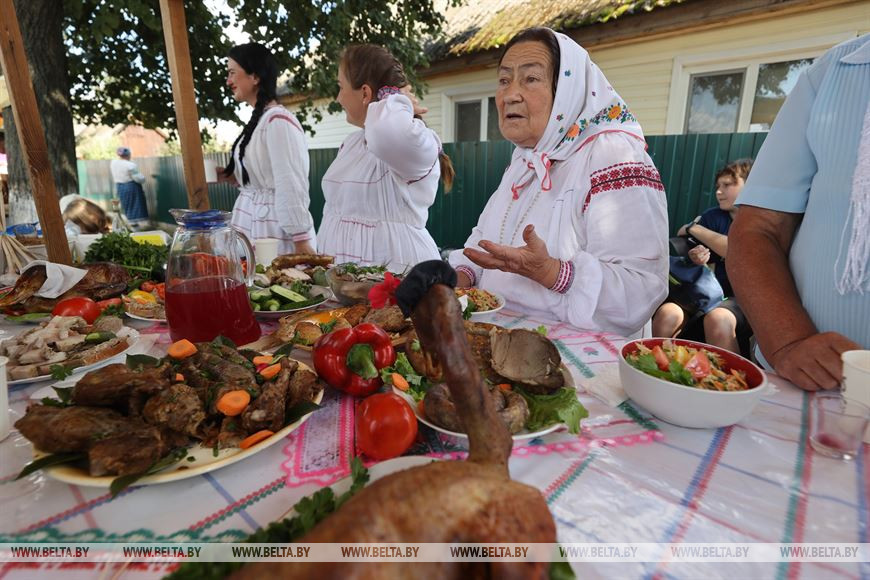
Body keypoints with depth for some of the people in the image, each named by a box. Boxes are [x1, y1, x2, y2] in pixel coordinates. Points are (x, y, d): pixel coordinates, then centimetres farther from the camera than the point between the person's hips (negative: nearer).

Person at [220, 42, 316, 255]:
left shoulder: (278, 121, -15)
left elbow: (291, 185, -19)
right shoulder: (258, 120, 11)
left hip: (274, 225, -8)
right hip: (251, 220, 8)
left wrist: (301, 241, -20)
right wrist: (236, 176, 8)